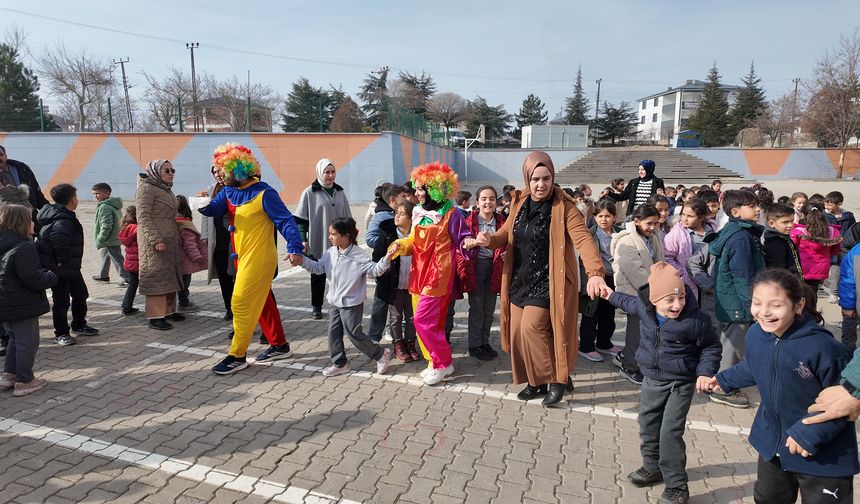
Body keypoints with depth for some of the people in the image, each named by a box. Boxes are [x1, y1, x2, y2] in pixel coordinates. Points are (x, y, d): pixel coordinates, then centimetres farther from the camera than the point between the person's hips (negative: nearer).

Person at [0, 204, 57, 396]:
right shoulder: (24, 248, -24)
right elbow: (33, 279, -26)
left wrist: (43, 274, 12)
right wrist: (51, 277, -8)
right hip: (23, 307, -9)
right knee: (27, 343, 5)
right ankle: (24, 382, 14)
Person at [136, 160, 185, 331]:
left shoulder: (166, 189, 19)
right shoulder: (146, 189, -8)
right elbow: (143, 217, -16)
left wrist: (177, 237, 17)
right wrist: (156, 240, -22)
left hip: (170, 240, 9)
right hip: (154, 241, -9)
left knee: (170, 275, 12)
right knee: (156, 275, -8)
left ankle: (169, 310, 22)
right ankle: (155, 317, -5)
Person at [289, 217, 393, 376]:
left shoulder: (359, 255, -17)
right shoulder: (330, 253, 2)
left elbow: (374, 270, -16)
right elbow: (318, 267, 10)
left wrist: (386, 259, -31)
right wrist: (302, 261, 0)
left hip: (351, 304, -7)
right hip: (335, 302, 7)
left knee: (354, 334, -3)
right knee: (333, 333, 10)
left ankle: (381, 354, 16)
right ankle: (339, 364, 26)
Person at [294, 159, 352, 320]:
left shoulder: (340, 192, 9)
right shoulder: (309, 193, -3)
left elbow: (347, 217, 16)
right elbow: (301, 219, -3)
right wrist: (303, 240, -9)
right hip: (318, 243, -3)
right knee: (318, 276, 8)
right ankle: (317, 307, 20)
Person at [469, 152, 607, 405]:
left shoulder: (564, 207, -15)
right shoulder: (520, 203, 3)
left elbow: (583, 239, -26)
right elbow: (507, 233, 14)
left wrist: (595, 272, -43)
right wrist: (489, 239, -9)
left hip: (547, 281, -6)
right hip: (520, 279, 6)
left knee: (532, 328, -13)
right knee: (518, 332, 9)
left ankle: (558, 379, 10)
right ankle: (536, 381, 28)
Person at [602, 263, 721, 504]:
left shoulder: (695, 319, -23)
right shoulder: (644, 307, -11)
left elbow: (711, 348, -6)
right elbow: (631, 303, 16)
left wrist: (705, 372, -17)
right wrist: (613, 296, 30)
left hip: (680, 384, -5)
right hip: (652, 379, 6)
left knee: (670, 432, -8)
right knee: (648, 425, 16)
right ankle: (653, 468, 37)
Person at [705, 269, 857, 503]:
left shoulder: (822, 347, -31)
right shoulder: (755, 335, -12)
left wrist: (810, 434, -25)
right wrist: (724, 380, 20)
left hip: (823, 456, -6)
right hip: (772, 442, 6)